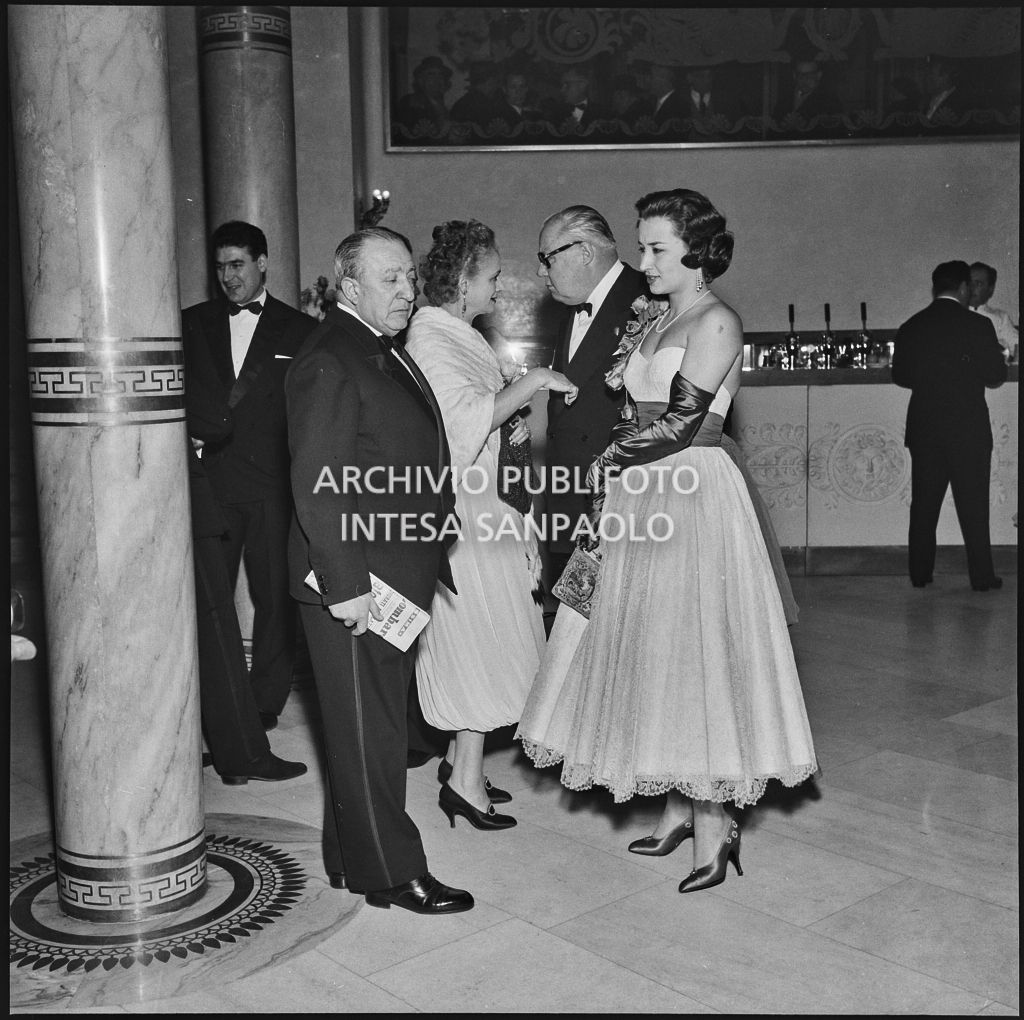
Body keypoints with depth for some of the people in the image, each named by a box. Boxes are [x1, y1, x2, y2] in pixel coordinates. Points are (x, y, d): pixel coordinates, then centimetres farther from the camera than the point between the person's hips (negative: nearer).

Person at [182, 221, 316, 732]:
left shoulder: (299, 331, 6)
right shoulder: (192, 323, 13)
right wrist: (198, 427, -5)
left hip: (274, 485, -1)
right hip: (209, 483, 2)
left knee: (275, 597, 3)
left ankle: (266, 704, 16)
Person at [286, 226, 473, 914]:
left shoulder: (386, 353, 16)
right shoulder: (330, 361, -15)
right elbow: (317, 486, -21)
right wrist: (346, 587, -23)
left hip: (403, 577, 10)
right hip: (357, 585, -10)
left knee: (380, 725, 18)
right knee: (367, 731, 3)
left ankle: (352, 858, 32)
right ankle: (391, 873, 16)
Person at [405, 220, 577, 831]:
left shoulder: (458, 334, 15)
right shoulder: (430, 339, -16)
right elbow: (466, 415, -27)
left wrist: (510, 425, 8)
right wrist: (534, 382, -22)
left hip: (477, 503, 10)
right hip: (457, 508, -10)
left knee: (477, 639, 14)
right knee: (479, 639, -4)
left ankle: (461, 757, 25)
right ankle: (466, 778, 5)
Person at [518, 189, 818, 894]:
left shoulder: (716, 321, -10)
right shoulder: (659, 322, 16)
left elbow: (682, 422, -16)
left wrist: (610, 462, -7)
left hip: (691, 497, -8)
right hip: (642, 502, 8)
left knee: (693, 648, -3)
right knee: (653, 651, 10)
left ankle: (714, 822, 8)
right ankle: (682, 805, 21)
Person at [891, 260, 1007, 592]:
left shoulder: (909, 328, 2)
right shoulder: (977, 325, -10)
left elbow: (899, 375, 10)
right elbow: (996, 375, -7)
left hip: (923, 429, 3)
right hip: (968, 428, -3)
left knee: (924, 503, 10)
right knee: (973, 505, 5)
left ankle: (920, 573, 13)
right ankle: (981, 576, 9)